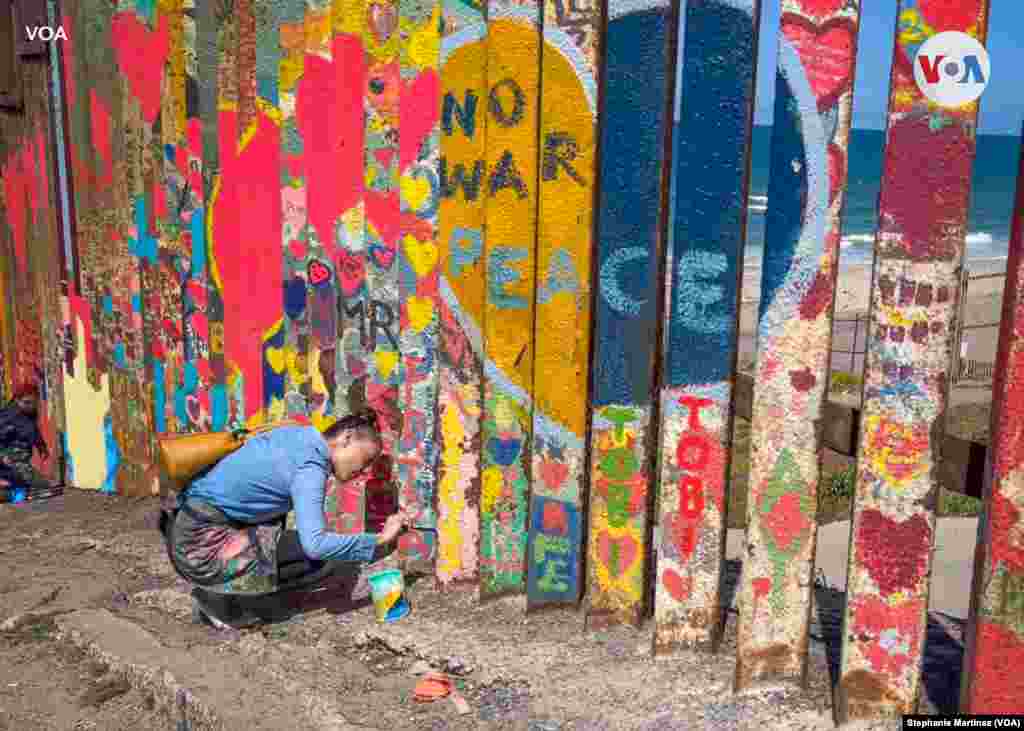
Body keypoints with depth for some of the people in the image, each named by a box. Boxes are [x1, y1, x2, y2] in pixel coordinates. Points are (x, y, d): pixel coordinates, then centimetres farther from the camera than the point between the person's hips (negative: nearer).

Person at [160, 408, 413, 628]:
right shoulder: (310, 467, -15)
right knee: (323, 558, -10)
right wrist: (379, 540, -17)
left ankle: (219, 588, 18)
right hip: (205, 547, -9)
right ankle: (218, 596, -2)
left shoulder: (296, 435, 9)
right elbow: (316, 545, -27)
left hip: (187, 529, 9)